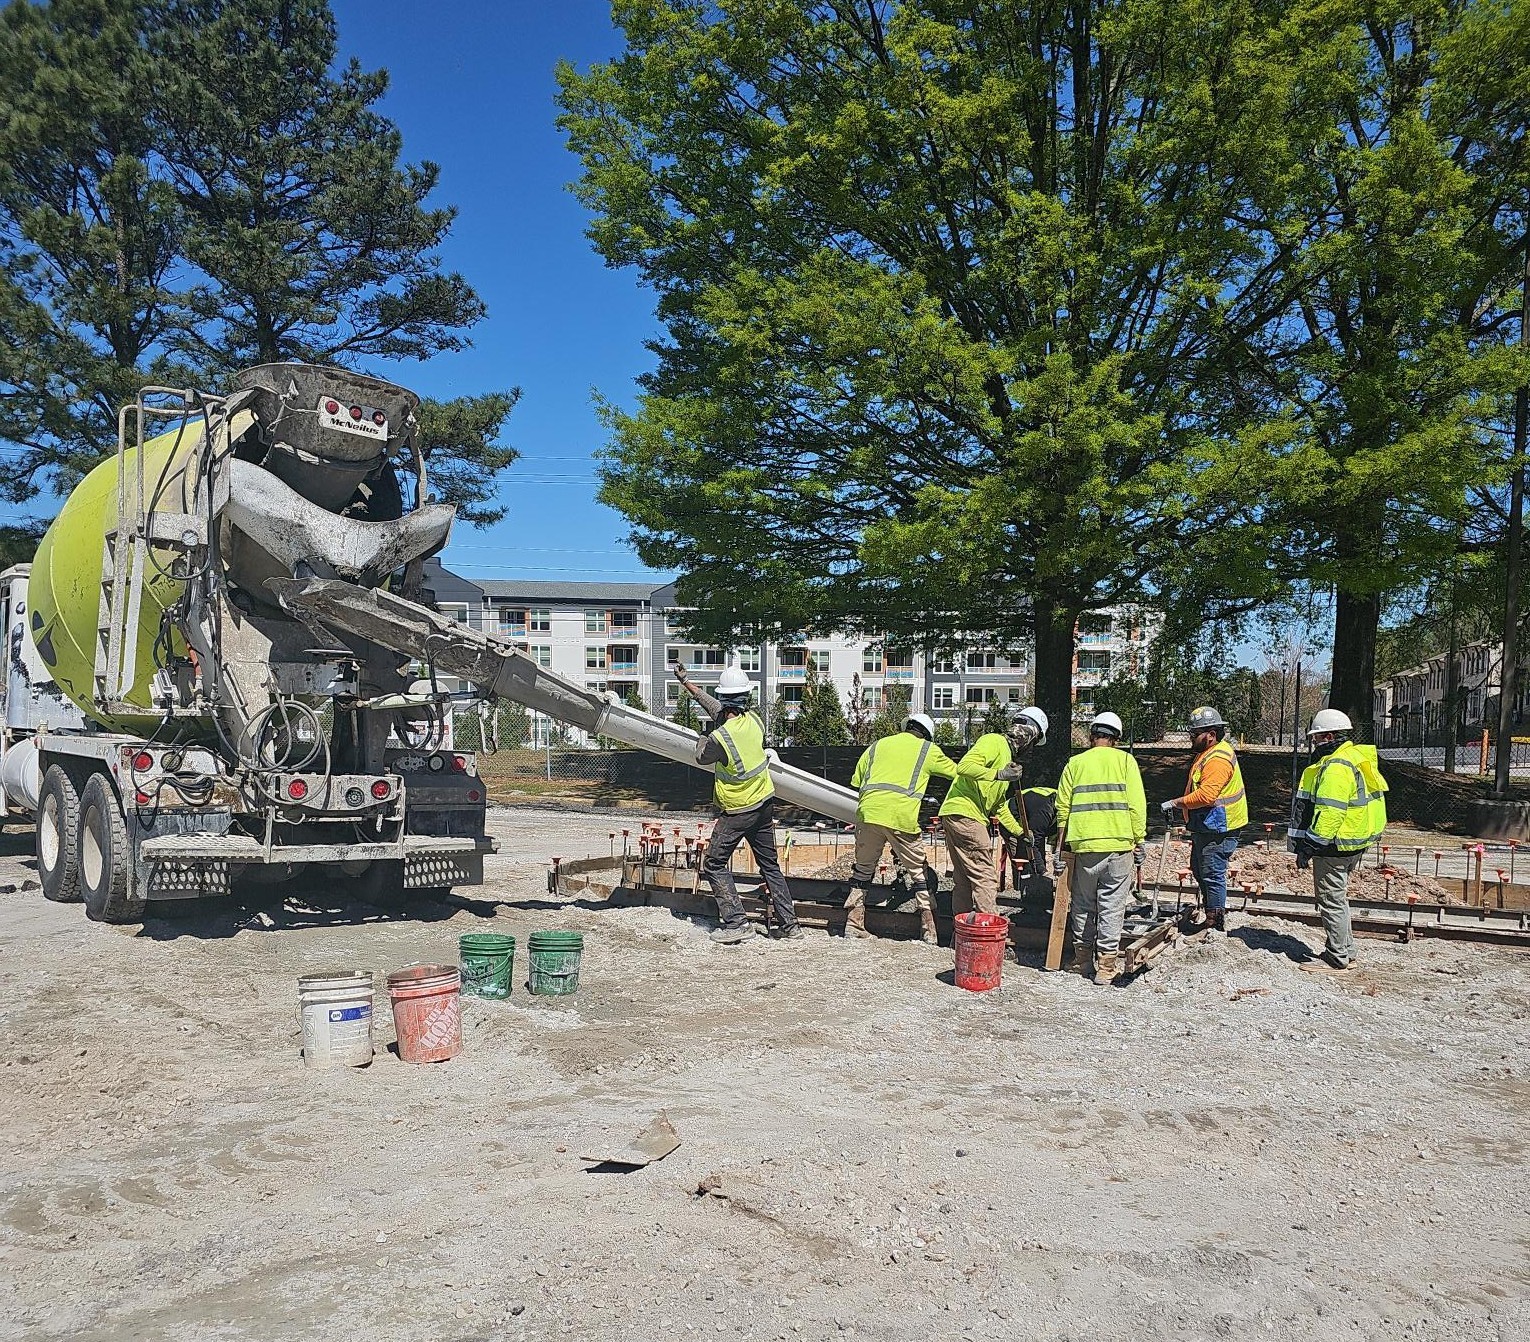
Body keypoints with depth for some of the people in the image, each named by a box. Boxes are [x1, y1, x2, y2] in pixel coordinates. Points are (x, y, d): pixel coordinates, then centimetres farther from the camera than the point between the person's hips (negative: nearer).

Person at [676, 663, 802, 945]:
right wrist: (686, 683, 20)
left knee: (714, 864, 6)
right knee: (770, 865, 15)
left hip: (738, 811, -7)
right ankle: (789, 925, 15)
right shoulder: (754, 720, -5)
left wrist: (705, 737, 19)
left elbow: (701, 757, -1)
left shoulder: (719, 737, -24)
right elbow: (715, 707, 11)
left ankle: (735, 922, -2)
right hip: (765, 802, 7)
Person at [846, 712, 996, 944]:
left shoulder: (877, 745, 24)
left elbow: (856, 781, 21)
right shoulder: (928, 750, 15)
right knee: (918, 871, 13)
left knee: (863, 867, 18)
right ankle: (929, 930, 13)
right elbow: (959, 769, 14)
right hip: (902, 817, -2)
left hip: (868, 812, 3)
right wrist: (994, 774, 23)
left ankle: (853, 924, 16)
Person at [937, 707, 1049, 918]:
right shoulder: (993, 741, -4)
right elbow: (964, 766, -21)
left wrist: (1020, 831, 32)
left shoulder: (1007, 755, 26)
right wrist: (998, 775, -26)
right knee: (986, 878, -9)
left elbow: (1000, 805, 32)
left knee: (963, 881, 13)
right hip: (963, 813, -10)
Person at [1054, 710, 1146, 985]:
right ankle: (1106, 966, 3)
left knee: (1082, 904, 13)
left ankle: (1082, 960, 21)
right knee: (1112, 906, 3)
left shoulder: (1075, 763, 8)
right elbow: (1137, 805, -3)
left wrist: (1060, 848, 11)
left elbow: (1063, 808, 5)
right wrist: (1139, 841, 4)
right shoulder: (1125, 760, 4)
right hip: (1118, 844, -2)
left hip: (1083, 844, 2)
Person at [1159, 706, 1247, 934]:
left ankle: (1216, 926, 4)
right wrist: (1180, 806, 10)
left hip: (1217, 830, -11)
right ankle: (1210, 912, 34)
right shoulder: (1206, 753, 14)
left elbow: (1206, 795, -30)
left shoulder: (1219, 759, -22)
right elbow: (1197, 790, 24)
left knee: (1212, 874, -4)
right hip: (1204, 827, 11)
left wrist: (1176, 803, -22)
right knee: (1199, 871, 21)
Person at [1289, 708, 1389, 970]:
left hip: (1334, 847, -11)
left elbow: (1329, 812, -26)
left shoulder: (1336, 767, -21)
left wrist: (1310, 845, -21)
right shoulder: (1354, 759, 14)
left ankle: (1337, 957, 6)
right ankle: (1345, 950, 30)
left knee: (1331, 900, -2)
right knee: (1337, 898, 20)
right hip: (1350, 845, 11)